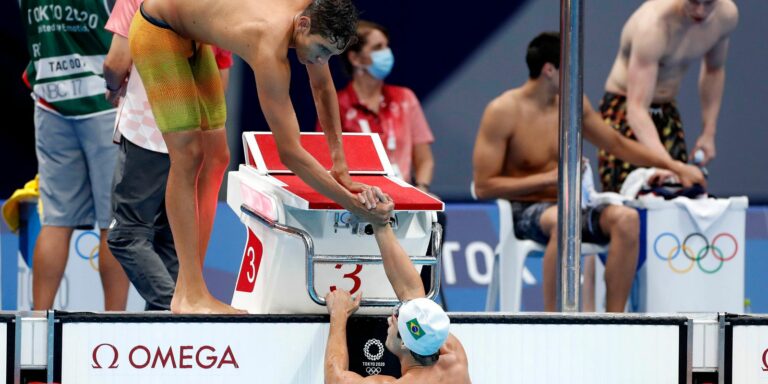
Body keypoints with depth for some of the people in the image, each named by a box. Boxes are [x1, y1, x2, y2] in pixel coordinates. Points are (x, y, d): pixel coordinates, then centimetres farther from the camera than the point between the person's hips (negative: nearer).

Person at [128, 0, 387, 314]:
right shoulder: (271, 49, -39)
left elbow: (323, 87, 5)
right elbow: (289, 152, -37)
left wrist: (340, 166, 3)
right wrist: (350, 203, -35)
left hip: (190, 39, 10)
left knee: (215, 156, 5)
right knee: (188, 156, -17)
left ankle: (188, 289, 6)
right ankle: (190, 295, -20)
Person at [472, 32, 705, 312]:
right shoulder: (503, 112, -10)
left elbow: (616, 143, 23)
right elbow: (483, 186, -12)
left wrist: (673, 166, 16)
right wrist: (549, 177, -16)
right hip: (523, 213, -6)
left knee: (626, 218, -25)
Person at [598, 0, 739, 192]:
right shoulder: (653, 24, -31)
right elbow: (637, 109, -37)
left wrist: (709, 133, 7)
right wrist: (664, 161, -51)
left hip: (668, 110, 6)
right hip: (624, 107, -6)